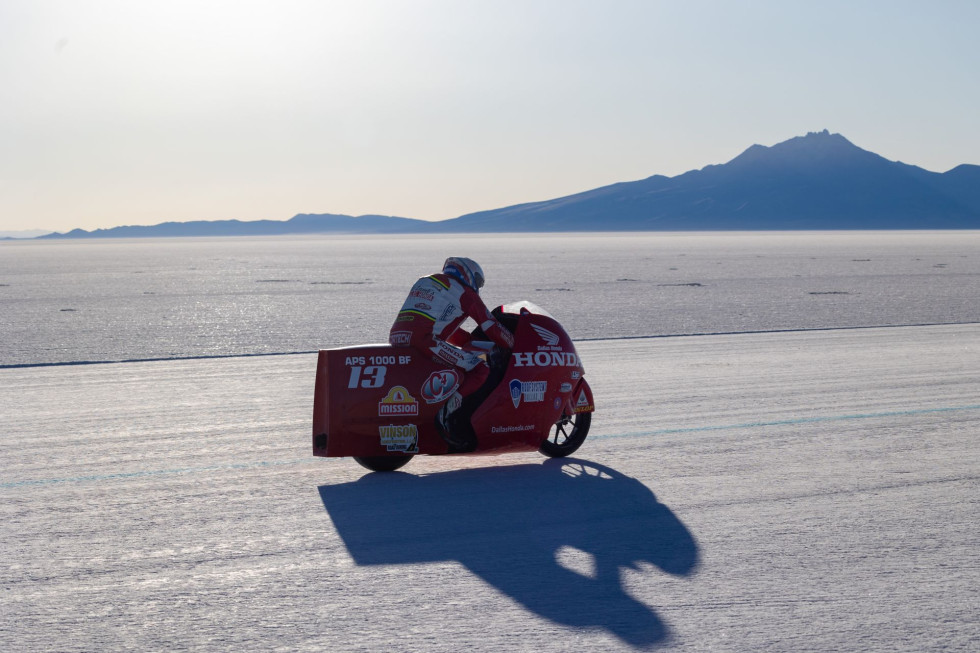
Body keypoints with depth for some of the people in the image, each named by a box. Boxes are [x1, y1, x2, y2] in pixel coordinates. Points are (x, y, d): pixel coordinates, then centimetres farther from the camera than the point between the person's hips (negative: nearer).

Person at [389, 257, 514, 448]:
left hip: (397, 338, 8)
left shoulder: (424, 282, 32)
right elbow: (491, 327, 10)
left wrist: (474, 344, 36)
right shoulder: (465, 292, 9)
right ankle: (447, 410, -20)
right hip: (423, 339, -8)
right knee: (480, 369, -8)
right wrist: (516, 346, 24)